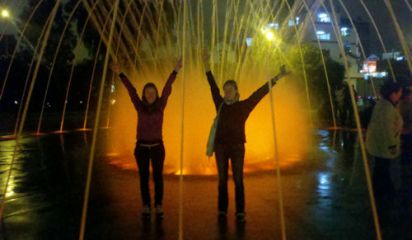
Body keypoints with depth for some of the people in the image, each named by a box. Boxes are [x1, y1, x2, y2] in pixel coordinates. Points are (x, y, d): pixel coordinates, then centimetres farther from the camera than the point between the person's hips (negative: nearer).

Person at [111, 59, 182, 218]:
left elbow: (167, 89, -8)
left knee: (158, 177, 5)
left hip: (157, 146, 0)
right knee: (144, 178, 7)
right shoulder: (140, 107, 1)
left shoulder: (160, 106, 0)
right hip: (141, 147, 0)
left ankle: (158, 206, 17)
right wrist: (120, 74, -7)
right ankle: (146, 206, 19)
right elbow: (131, 90, -4)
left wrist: (175, 71, -15)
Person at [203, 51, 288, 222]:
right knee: (222, 180, 8)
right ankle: (222, 211, 17)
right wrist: (207, 66, 2)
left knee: (238, 180, 1)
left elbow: (259, 93, -3)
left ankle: (240, 213, 7)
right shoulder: (220, 104, 5)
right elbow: (213, 87, 5)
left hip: (237, 147, -2)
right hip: (221, 146, 2)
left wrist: (275, 79, -6)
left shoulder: (243, 105, 0)